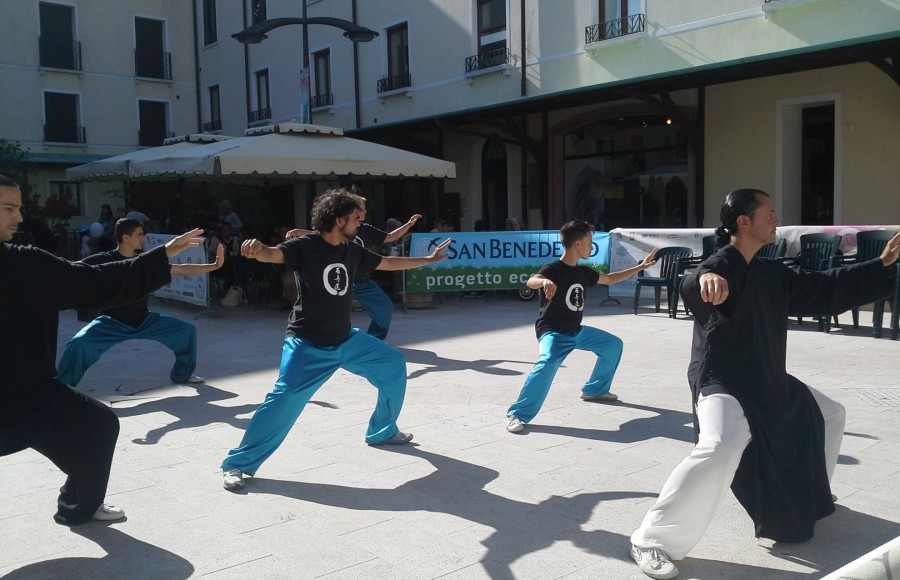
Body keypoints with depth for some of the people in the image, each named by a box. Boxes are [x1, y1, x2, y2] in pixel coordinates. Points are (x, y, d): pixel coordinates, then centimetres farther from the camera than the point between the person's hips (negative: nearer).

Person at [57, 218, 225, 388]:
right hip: (113, 323, -4)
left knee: (187, 330, -3)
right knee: (79, 343, -31)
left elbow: (181, 269, 2)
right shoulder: (103, 260, -13)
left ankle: (182, 374, 19)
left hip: (144, 322, 4)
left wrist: (215, 265, -2)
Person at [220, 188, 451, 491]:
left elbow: (387, 263, 19)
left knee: (393, 364, 13)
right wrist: (257, 248, -57)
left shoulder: (353, 251, 4)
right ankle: (237, 464, -8)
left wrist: (428, 259, 23)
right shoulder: (305, 246, -15)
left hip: (346, 340, 8)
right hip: (307, 344, -7)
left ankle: (382, 431, 32)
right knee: (285, 399, -22)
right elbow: (273, 254, -33)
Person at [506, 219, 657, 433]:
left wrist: (640, 267, 24)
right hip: (552, 332, -9)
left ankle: (594, 390, 33)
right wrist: (544, 281, -63)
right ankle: (517, 414, -28)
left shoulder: (584, 272, 6)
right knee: (548, 362, -36)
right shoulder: (552, 269, -18)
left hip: (577, 331, 9)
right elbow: (531, 281, -39)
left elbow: (609, 279, 23)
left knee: (613, 344, 18)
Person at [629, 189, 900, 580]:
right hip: (720, 381, -10)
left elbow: (824, 290, 18)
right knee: (724, 445, -37)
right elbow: (695, 288, -44)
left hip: (765, 380, 10)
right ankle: (652, 540, -26)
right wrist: (706, 278, -69)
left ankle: (810, 494, 52)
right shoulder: (722, 266, -20)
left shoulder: (771, 273, 7)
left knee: (829, 414, 27)